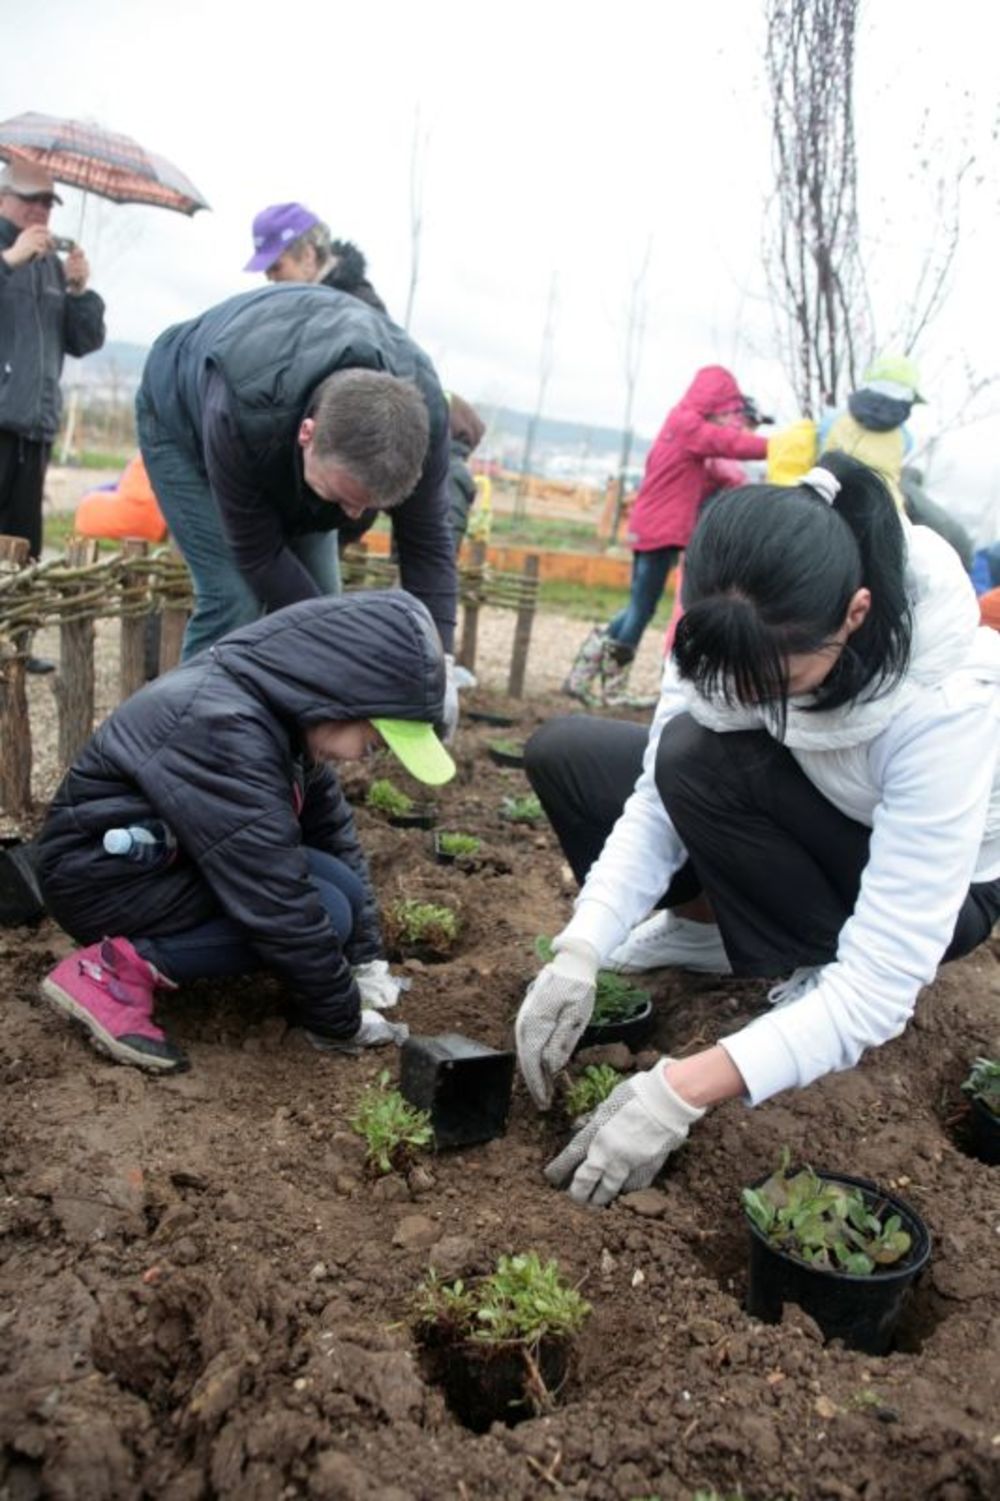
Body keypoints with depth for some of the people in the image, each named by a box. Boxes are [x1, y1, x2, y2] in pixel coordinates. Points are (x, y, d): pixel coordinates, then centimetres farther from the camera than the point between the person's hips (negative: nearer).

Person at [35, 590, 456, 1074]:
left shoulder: (284, 705, -4)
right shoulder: (224, 732, -32)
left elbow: (331, 829, 4)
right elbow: (280, 907, -28)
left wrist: (367, 957, 4)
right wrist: (342, 1021, -16)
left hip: (167, 856, 9)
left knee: (337, 885, -5)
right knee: (323, 911, -20)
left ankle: (156, 940, 5)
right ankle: (117, 967, -14)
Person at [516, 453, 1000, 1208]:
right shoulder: (734, 629, -24)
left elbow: (882, 984, -38)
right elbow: (656, 800, -19)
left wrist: (686, 1089, -44)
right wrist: (580, 954, -34)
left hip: (936, 883, -5)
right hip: (800, 829, 5)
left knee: (700, 760, -32)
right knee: (564, 754, -9)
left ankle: (817, 973, -11)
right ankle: (706, 928, 4)